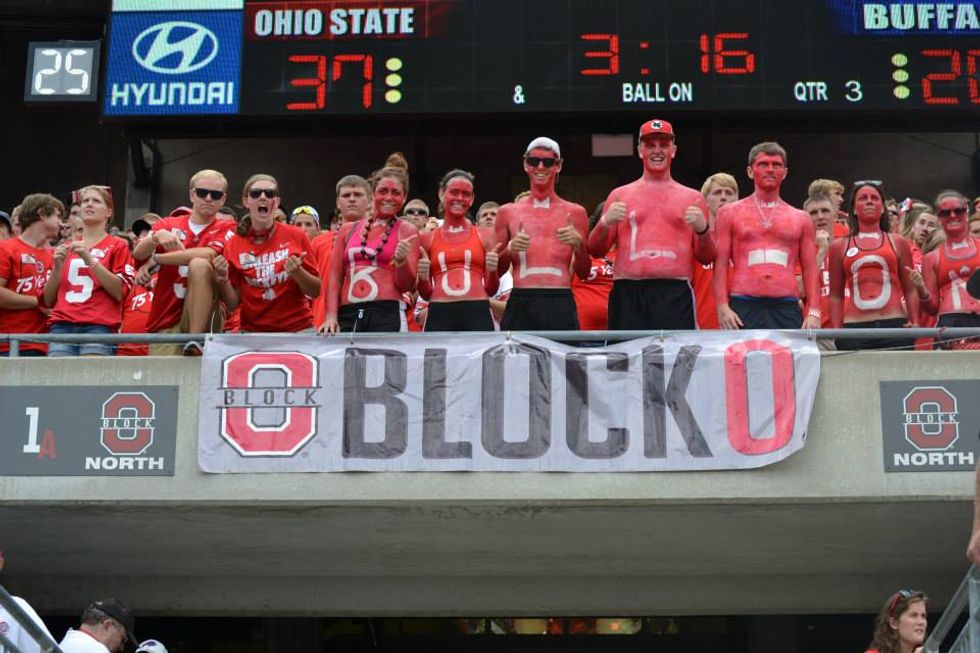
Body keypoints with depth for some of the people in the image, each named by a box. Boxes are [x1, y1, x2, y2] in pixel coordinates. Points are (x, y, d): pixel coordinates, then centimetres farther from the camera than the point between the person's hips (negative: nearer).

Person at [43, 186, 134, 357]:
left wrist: (90, 259, -9)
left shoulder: (117, 246, 11)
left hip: (99, 326, -3)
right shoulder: (65, 248, 23)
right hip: (61, 326, 3)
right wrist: (57, 267, 4)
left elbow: (120, 292, -4)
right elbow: (49, 301, 19)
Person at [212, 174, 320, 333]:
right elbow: (233, 304, 6)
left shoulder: (296, 236, 0)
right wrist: (223, 279, -11)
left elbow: (315, 291, 4)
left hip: (297, 329, -1)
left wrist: (297, 271, -13)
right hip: (252, 330, 1)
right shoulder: (232, 245, 3)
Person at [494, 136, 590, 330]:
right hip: (521, 305, 1)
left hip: (561, 306, 0)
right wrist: (510, 249, -6)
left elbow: (584, 273, 13)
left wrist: (579, 244, -6)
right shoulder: (508, 212, 13)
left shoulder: (574, 212, 12)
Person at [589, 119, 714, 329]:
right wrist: (605, 223, -7)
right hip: (628, 294, 1)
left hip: (675, 294, -1)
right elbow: (595, 250, 12)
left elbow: (707, 258, 13)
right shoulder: (620, 195, 15)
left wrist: (702, 230, -6)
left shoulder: (692, 198, 15)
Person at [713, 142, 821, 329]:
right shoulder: (730, 213, 13)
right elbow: (720, 265, 6)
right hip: (743, 307, -2)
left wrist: (814, 312, 1)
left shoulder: (801, 219, 18)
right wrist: (722, 307, -7)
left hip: (787, 309, 2)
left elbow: (810, 270, 14)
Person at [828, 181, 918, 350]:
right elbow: (836, 295, 13)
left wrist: (915, 323, -1)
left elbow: (910, 290, 12)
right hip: (854, 328, 0)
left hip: (894, 325, 0)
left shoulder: (897, 243, 15)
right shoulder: (840, 246, 15)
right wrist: (836, 332, 3)